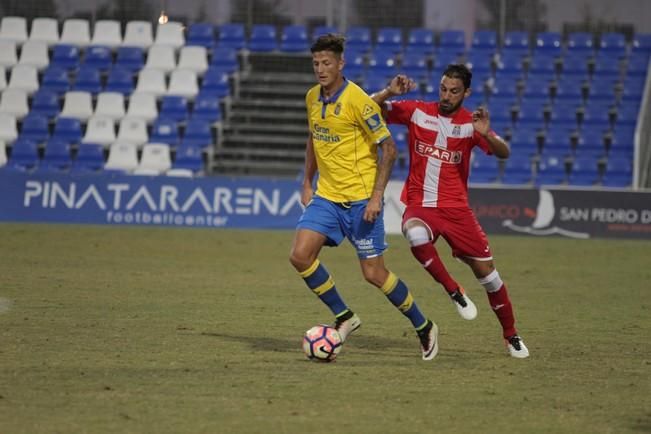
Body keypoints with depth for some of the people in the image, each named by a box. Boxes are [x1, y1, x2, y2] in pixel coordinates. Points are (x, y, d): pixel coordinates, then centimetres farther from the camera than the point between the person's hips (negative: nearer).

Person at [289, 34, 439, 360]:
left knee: (373, 273, -4)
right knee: (300, 256, -10)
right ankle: (344, 318, 8)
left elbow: (388, 148, -14)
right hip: (325, 196, 6)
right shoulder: (312, 98, 5)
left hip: (360, 199, -6)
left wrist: (377, 195, -19)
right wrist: (307, 183, 15)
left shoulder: (357, 100, -17)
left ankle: (424, 328, 17)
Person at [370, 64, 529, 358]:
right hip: (419, 204, -1)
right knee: (416, 236, -36)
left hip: (456, 208, 1)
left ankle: (511, 335, 20)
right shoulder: (417, 111, -1)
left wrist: (486, 134, -33)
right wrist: (389, 92, -21)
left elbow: (504, 154, -13)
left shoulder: (470, 123, -2)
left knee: (485, 268, 1)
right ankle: (454, 292, -15)